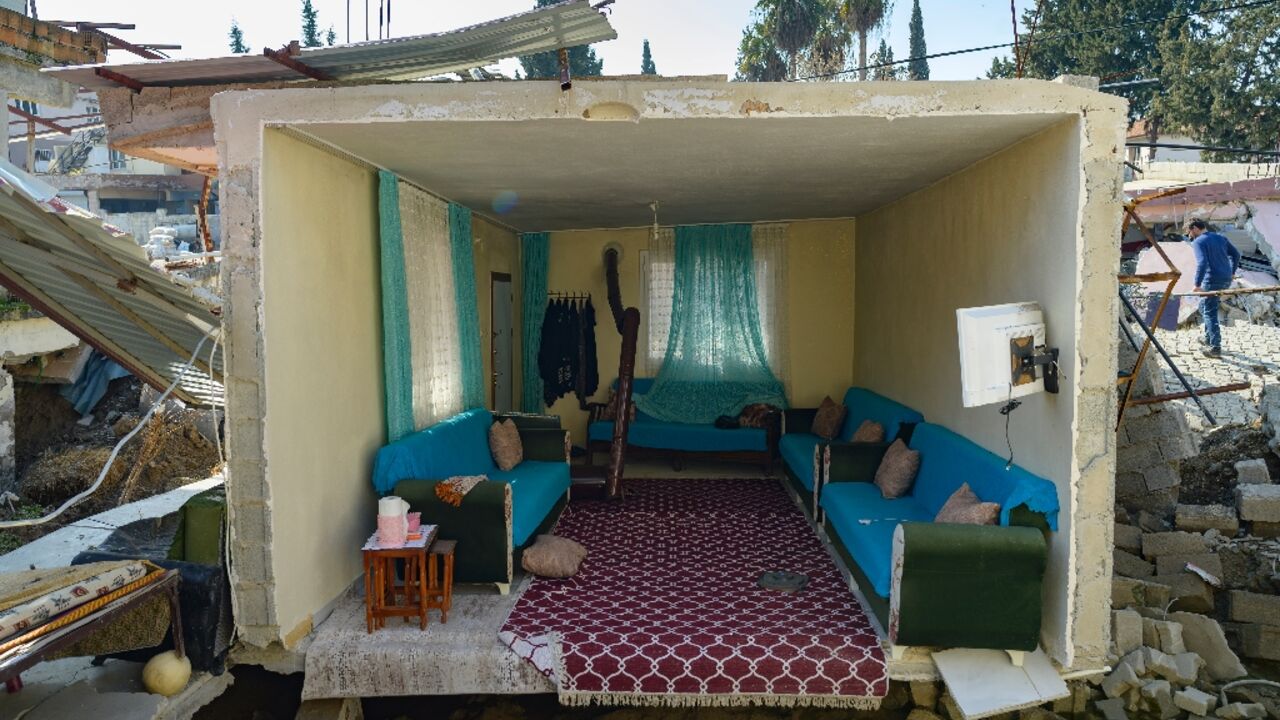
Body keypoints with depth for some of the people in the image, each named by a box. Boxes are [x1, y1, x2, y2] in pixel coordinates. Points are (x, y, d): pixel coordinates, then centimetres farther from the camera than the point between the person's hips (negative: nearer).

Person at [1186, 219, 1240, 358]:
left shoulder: (1197, 242, -9)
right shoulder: (1220, 238, 14)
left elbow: (1202, 263, -22)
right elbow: (1236, 254, 19)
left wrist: (1197, 285, -21)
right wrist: (1232, 272, 31)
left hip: (1212, 281, -8)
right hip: (1226, 279, 8)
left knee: (1210, 313, -1)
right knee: (1204, 307, 23)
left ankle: (1215, 348, -3)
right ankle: (1208, 339, 29)